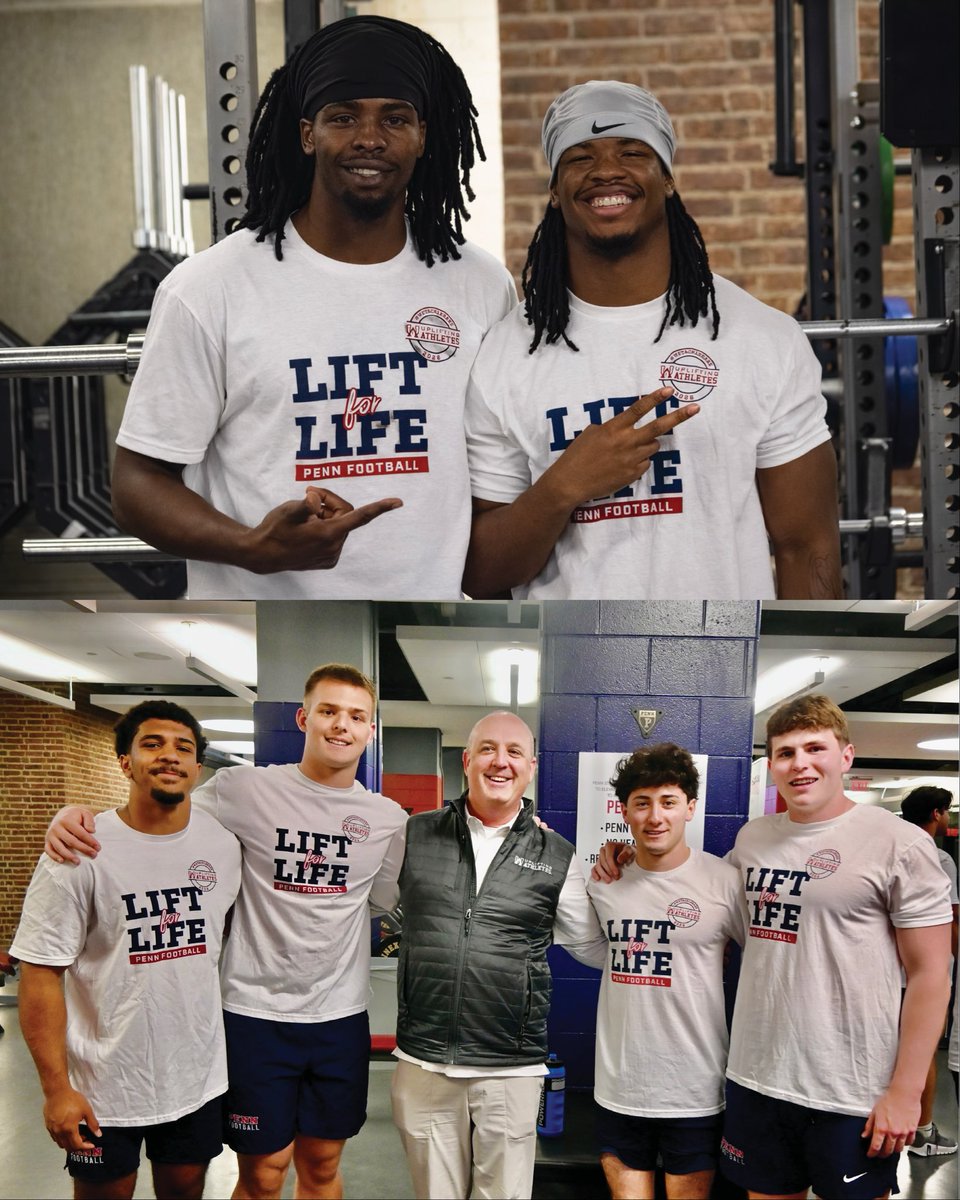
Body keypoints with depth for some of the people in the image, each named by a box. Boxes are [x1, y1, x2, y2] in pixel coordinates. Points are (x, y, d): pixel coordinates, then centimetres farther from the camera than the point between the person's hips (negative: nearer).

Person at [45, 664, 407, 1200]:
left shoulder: (389, 819, 3)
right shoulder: (247, 789, -7)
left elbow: (400, 901, 14)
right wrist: (78, 812, -17)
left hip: (341, 1016, 3)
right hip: (257, 1012, -3)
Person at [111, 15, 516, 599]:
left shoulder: (483, 287, 1)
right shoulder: (209, 289, -9)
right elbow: (139, 483, -9)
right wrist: (254, 547, -25)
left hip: (438, 591, 3)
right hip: (263, 608, -3)